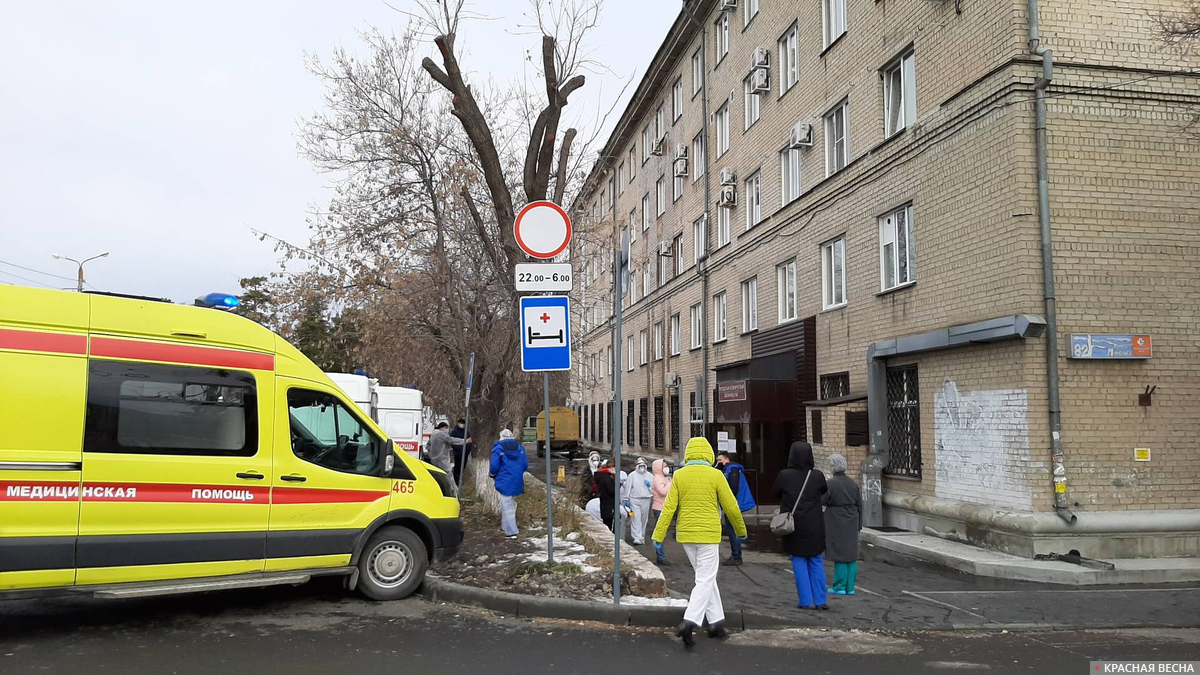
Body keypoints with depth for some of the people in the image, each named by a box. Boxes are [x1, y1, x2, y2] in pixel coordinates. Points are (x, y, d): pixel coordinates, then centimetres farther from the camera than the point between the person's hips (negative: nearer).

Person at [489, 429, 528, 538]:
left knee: (507, 506, -2)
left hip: (505, 482, -5)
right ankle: (506, 525, 31)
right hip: (518, 482, 5)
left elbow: (494, 466, -12)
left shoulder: (498, 449, -7)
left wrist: (492, 474, 10)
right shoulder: (520, 448, 7)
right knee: (512, 503, 21)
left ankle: (511, 531, -5)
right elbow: (525, 464, 4)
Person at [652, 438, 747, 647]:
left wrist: (658, 536, -4)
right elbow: (730, 506, -5)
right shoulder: (715, 475, -9)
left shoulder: (679, 475, -1)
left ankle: (716, 622, 20)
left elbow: (669, 507, -5)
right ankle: (689, 623, -16)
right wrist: (741, 529, 11)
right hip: (708, 535, -4)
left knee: (706, 577, 18)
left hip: (686, 535, 4)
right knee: (705, 581, 0)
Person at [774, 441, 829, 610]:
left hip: (793, 527, -1)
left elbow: (776, 493, 6)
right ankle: (820, 600, 11)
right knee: (816, 562, 12)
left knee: (799, 562, 7)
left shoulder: (784, 476, -10)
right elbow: (825, 491, 12)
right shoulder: (817, 476, -7)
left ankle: (807, 601, 5)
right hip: (814, 527, 1)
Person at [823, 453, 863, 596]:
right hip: (851, 523, 5)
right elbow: (859, 505, 7)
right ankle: (850, 587, 14)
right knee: (851, 553, 9)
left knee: (839, 554, 1)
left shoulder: (830, 484, -15)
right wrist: (859, 525, 14)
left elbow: (822, 501, -10)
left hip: (836, 523, -5)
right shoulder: (853, 483, 4)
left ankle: (840, 587, 5)